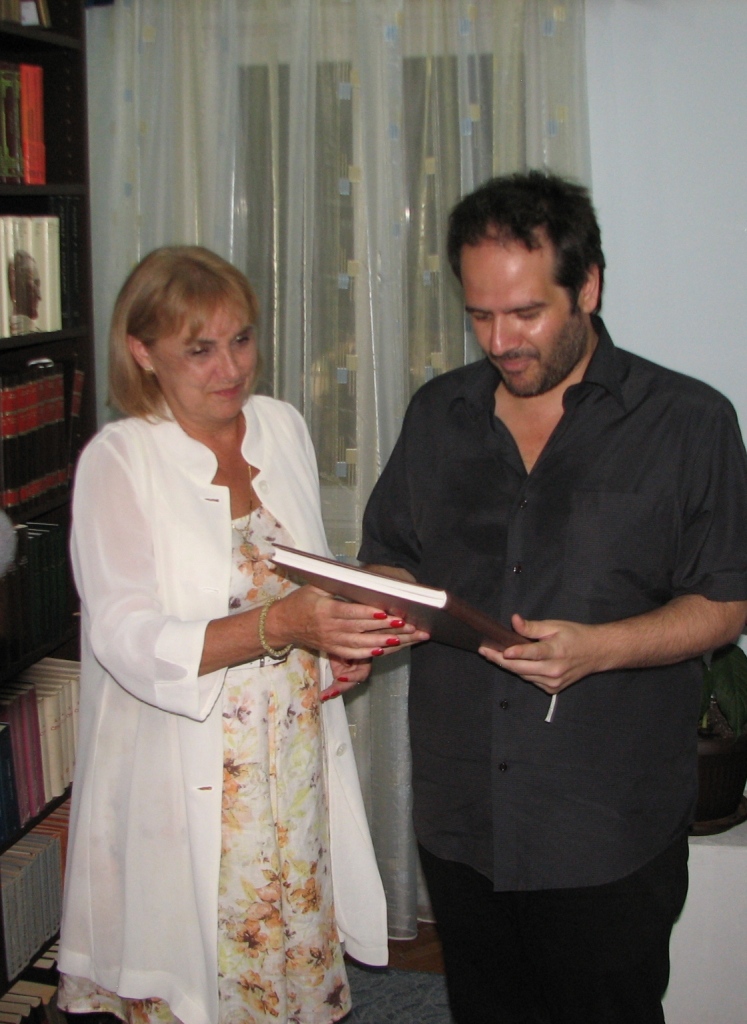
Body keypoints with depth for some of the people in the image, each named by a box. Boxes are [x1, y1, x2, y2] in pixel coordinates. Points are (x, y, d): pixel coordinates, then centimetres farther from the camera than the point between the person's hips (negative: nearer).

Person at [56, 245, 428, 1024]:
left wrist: (346, 638, -3)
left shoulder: (283, 428, 5)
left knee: (301, 957, 12)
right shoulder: (117, 461, -11)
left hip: (298, 766, 5)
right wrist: (281, 624, -31)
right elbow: (127, 640, -20)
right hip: (189, 782, -5)